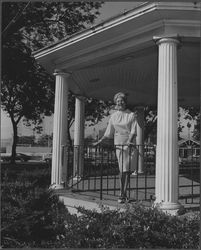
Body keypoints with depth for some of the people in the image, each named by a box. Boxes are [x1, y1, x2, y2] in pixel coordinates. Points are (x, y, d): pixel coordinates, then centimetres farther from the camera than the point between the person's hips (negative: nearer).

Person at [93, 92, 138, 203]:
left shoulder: (132, 115, 4)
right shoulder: (114, 116, 11)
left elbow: (133, 131, -5)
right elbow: (108, 133, 15)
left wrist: (129, 141, -21)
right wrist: (99, 142, 12)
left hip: (130, 144, -1)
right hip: (119, 144, 1)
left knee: (128, 170, -2)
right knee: (122, 169, -4)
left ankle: (123, 194, 5)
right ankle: (123, 194, 3)